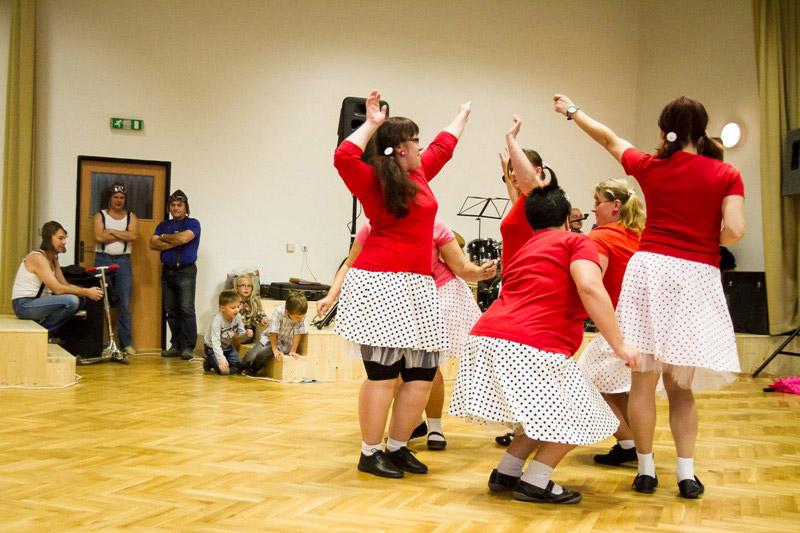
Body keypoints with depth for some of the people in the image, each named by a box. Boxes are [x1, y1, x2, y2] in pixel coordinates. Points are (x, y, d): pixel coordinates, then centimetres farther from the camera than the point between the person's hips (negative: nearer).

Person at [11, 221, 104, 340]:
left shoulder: (53, 258, 11)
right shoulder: (38, 257, -18)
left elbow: (64, 285, 5)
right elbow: (57, 289, -24)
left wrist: (87, 291, -9)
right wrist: (86, 292, -21)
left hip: (35, 303, 9)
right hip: (24, 305, -9)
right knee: (71, 301, -27)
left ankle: (43, 329, 6)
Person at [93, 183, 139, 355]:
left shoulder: (131, 217, 10)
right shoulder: (100, 215, 6)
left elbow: (134, 235, -9)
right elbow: (99, 237, -11)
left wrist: (111, 232, -9)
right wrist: (123, 235, -6)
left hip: (123, 261, 1)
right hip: (103, 259, -1)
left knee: (124, 303, -2)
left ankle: (126, 342, 0)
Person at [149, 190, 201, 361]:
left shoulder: (193, 223, 2)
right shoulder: (163, 225, 16)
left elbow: (183, 238, -17)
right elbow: (153, 244, 2)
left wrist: (164, 237, 0)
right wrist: (175, 242, -9)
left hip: (186, 271, -5)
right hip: (167, 271, 5)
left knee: (186, 309, -11)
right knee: (171, 311, 5)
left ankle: (188, 347, -10)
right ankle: (176, 346, 10)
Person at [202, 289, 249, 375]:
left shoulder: (237, 316, -18)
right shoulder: (217, 320, -34)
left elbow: (239, 333, -7)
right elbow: (215, 342, -38)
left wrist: (246, 333, -32)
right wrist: (221, 359, -47)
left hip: (228, 346, 5)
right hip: (212, 348, -5)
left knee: (240, 367, -8)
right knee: (224, 370, -18)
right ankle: (209, 363, 11)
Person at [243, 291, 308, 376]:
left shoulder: (301, 316, -21)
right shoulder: (278, 312, -25)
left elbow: (298, 333, -16)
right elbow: (273, 332, -21)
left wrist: (293, 351, -16)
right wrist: (275, 350, -21)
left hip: (285, 344, 0)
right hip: (270, 339, 0)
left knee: (262, 354, -26)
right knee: (251, 356, -21)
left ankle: (252, 371, 5)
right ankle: (243, 368, 16)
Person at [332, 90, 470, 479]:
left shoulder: (420, 173, 17)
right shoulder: (373, 180, -4)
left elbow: (443, 147, 36)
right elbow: (343, 157, -23)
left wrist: (463, 115, 49)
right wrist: (371, 124, -12)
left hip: (417, 285, 8)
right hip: (381, 283, -8)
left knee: (422, 374, 5)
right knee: (384, 373, -8)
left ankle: (397, 446, 19)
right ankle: (370, 453, 6)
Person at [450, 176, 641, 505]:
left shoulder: (522, 252, 29)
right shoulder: (576, 242, 8)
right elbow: (590, 287, -10)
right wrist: (619, 344, -10)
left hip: (487, 338, 8)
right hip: (531, 348, -7)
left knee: (544, 411, 26)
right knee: (581, 416, 11)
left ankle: (506, 473, 25)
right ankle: (534, 483, 8)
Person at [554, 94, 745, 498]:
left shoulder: (652, 167, 7)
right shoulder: (727, 175, 2)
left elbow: (608, 139, 22)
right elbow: (734, 232, -9)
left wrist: (572, 111, 38)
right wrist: (707, 241, 14)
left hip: (651, 268, 0)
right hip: (697, 278, 0)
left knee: (643, 380, 5)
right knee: (680, 385, 9)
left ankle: (646, 469, 11)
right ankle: (686, 473, 8)